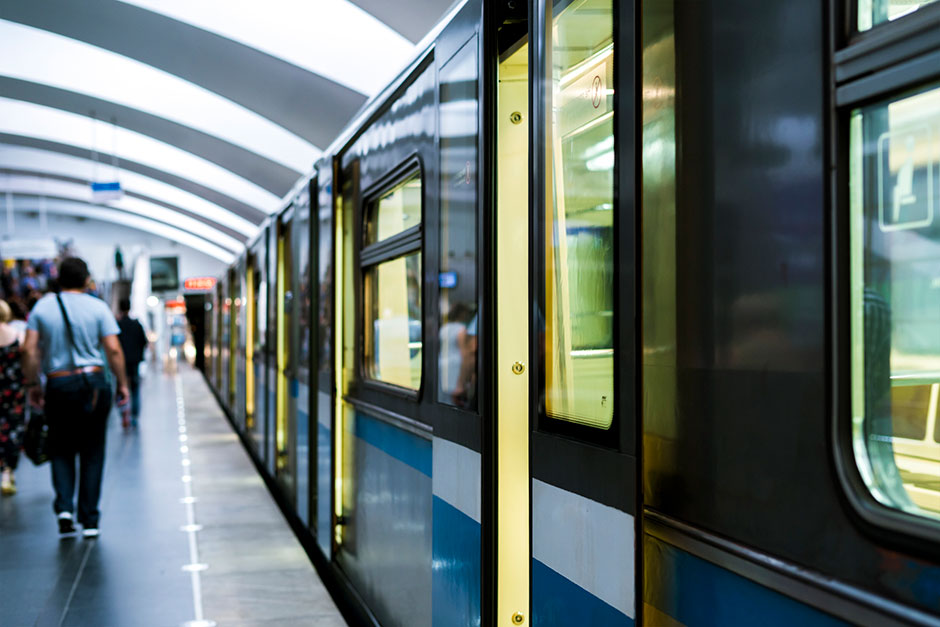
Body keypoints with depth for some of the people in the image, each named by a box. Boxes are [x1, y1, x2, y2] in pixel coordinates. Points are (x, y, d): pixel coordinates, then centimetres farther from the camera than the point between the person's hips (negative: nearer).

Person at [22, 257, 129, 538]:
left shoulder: (42, 307, 3)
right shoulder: (98, 307, -1)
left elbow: (29, 350, -2)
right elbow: (113, 350, -6)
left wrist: (33, 384, 7)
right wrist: (122, 383, 3)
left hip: (58, 386, 1)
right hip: (93, 383, -1)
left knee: (61, 451, 13)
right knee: (92, 452, 7)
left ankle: (64, 507, -7)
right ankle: (89, 520, 9)